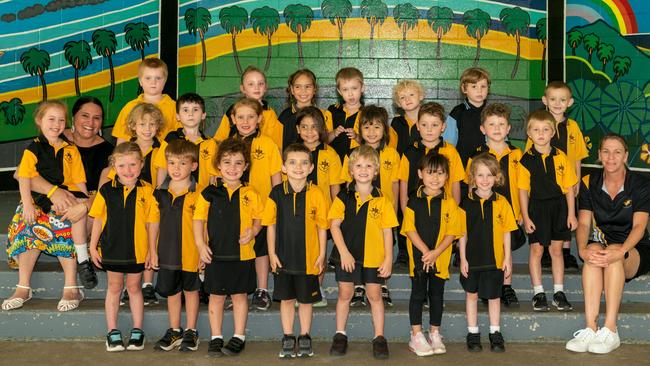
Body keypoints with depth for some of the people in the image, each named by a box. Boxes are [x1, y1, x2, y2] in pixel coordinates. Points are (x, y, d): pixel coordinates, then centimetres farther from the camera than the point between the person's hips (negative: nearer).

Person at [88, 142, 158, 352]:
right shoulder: (106, 190, -4)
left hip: (137, 250, -1)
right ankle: (113, 332, 23)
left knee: (134, 288, 12)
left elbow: (152, 223, -3)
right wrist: (93, 247, 3)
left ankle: (137, 331, 24)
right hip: (112, 248, 1)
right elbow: (98, 220, 3)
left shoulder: (147, 191, -7)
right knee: (114, 288, 13)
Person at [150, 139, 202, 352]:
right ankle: (174, 331, 29)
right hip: (167, 253, 4)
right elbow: (154, 223, 8)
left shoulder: (198, 194, -10)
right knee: (171, 292, 14)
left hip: (190, 254, -4)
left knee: (190, 290, 11)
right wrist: (153, 251, 8)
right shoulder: (160, 194, 2)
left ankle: (190, 332, 24)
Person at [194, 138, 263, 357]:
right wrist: (201, 245, -6)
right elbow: (199, 219, 3)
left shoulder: (250, 194, 2)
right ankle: (216, 338, 19)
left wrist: (253, 231, -11)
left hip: (243, 255, 0)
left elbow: (258, 218, 9)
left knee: (240, 296, 9)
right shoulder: (209, 193, 0)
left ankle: (239, 338, 20)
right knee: (216, 296, 8)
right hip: (216, 254, 0)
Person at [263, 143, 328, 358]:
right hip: (283, 258, 1)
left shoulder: (316, 194, -6)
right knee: (286, 299, 11)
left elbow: (322, 227, -1)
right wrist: (272, 253, 0)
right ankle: (288, 339, 25)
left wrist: (322, 254, -2)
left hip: (308, 258, -1)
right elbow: (271, 225, 3)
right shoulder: (277, 193, -3)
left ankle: (305, 338, 26)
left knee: (306, 300, 11)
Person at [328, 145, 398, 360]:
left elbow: (387, 231, 1)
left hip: (374, 257, 0)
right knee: (345, 294, 9)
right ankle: (340, 335, 22)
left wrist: (388, 259, -3)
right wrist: (344, 252, -12)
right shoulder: (343, 198, 0)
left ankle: (379, 338, 18)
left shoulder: (381, 200, 0)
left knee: (374, 295, 7)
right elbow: (335, 225, -4)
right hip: (347, 256, 0)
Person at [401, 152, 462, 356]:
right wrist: (425, 251, -15)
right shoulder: (414, 201, -1)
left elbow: (452, 233, -3)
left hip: (440, 259, 1)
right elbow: (409, 229, -6)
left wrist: (436, 252, -15)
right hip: (418, 257, -1)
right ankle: (416, 337, 12)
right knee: (418, 295, 4)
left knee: (437, 295, 10)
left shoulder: (449, 203, 1)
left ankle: (435, 335, 23)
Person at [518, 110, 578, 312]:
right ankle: (538, 293, 13)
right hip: (537, 207, -2)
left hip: (559, 207, 2)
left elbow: (569, 187, 3)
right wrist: (526, 217, -7)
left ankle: (558, 292, 18)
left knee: (556, 249, 10)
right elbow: (523, 190, -3)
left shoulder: (560, 157, 0)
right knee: (536, 249, 3)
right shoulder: (526, 160, -5)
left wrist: (571, 214, -1)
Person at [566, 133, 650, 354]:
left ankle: (610, 331, -38)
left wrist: (620, 252, -34)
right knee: (594, 250, -34)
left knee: (613, 251, -36)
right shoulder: (589, 183, 4)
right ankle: (590, 328, -41)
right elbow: (583, 223, -4)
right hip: (602, 242, 2)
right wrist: (582, 249, -26)